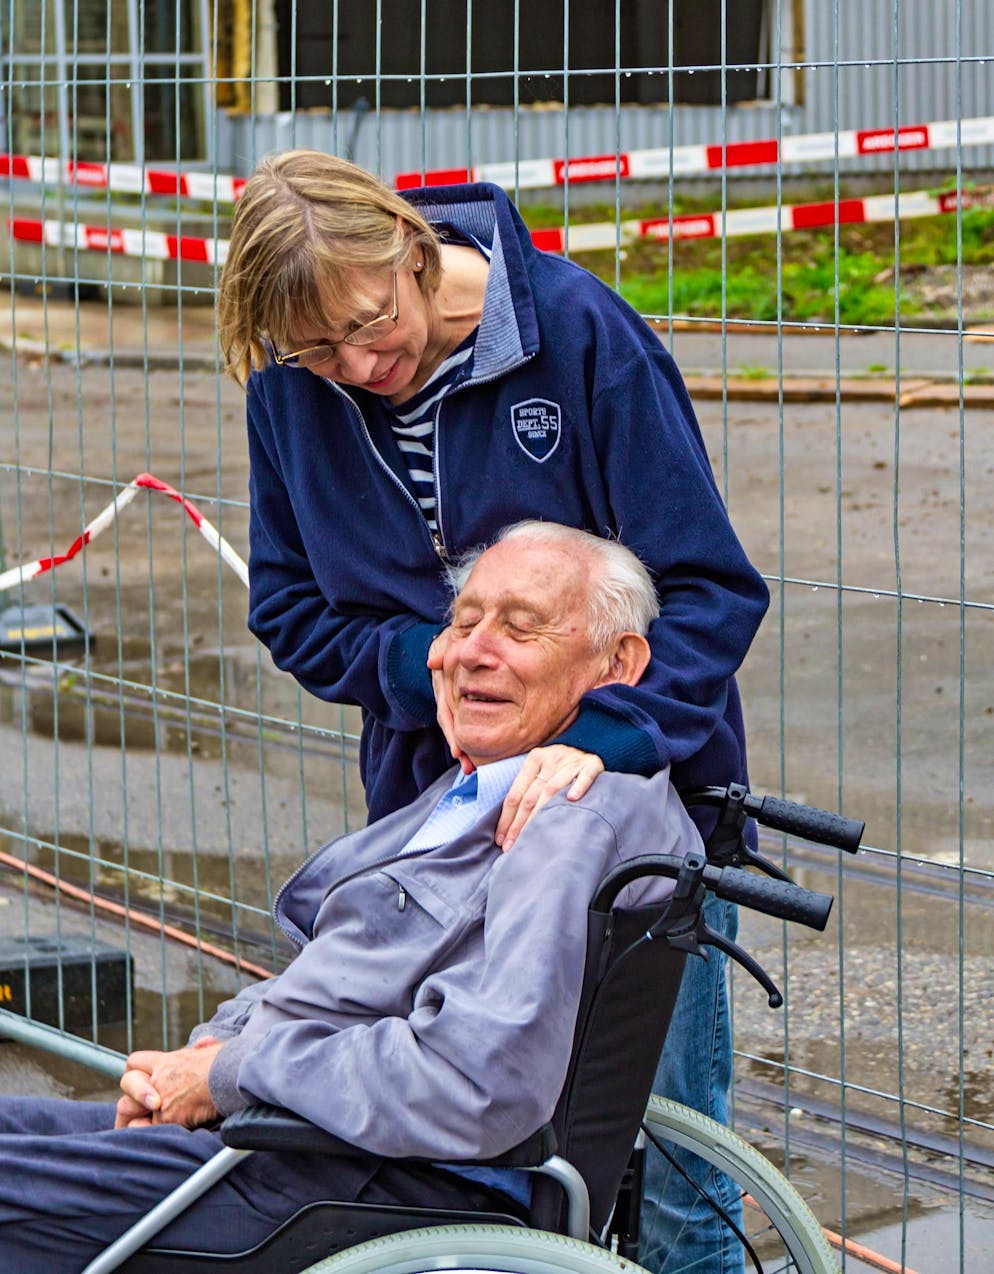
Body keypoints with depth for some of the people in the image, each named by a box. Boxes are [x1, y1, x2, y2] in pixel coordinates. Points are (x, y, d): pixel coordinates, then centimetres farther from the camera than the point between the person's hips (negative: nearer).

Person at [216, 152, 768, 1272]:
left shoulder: (578, 329, -15)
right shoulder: (290, 384, -4)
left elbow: (707, 588, -16)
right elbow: (288, 607, 5)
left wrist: (601, 737, -31)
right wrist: (419, 663, -15)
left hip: (639, 787, -3)